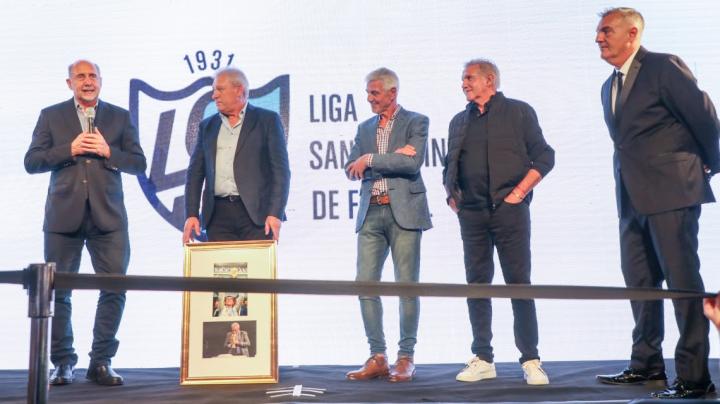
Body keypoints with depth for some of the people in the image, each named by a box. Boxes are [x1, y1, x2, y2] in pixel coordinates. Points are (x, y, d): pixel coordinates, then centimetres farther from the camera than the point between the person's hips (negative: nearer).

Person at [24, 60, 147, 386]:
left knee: (115, 286, -5)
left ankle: (101, 362, 7)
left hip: (108, 215, 0)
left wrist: (108, 152, -9)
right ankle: (62, 363, 16)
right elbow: (31, 162, 3)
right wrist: (70, 149, -10)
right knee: (58, 290, 4)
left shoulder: (120, 117, 12)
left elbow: (139, 164, 7)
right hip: (64, 215, 0)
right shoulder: (50, 115, 10)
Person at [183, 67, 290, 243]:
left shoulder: (267, 120, 4)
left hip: (256, 214, -3)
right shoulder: (207, 126, 16)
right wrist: (191, 214, 2)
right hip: (218, 216, 3)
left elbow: (280, 170, -3)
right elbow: (195, 173, 14)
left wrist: (275, 213, -13)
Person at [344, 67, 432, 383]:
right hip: (371, 214, 5)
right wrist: (392, 157, -6)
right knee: (365, 284, 1)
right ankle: (377, 357, 10)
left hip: (403, 211, -5)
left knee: (407, 285, -1)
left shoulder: (416, 122, 3)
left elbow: (413, 162, -12)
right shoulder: (365, 128, 18)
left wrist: (370, 160, -9)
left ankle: (405, 358, 8)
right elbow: (351, 169, 7)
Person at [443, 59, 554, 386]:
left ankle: (531, 361, 3)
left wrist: (519, 192, -9)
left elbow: (544, 156, 0)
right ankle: (482, 359, 11)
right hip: (471, 213, 4)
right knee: (477, 284, 4)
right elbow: (449, 166, 23)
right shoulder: (459, 121, 18)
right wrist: (451, 196, 7)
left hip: (509, 210, -4)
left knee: (519, 284, -4)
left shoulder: (519, 112, 5)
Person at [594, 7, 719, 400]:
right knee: (639, 280, 12)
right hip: (632, 197, 8)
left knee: (683, 280, -5)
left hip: (671, 191, -8)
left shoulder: (665, 67, -8)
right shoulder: (610, 87, 17)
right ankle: (646, 364, 24)